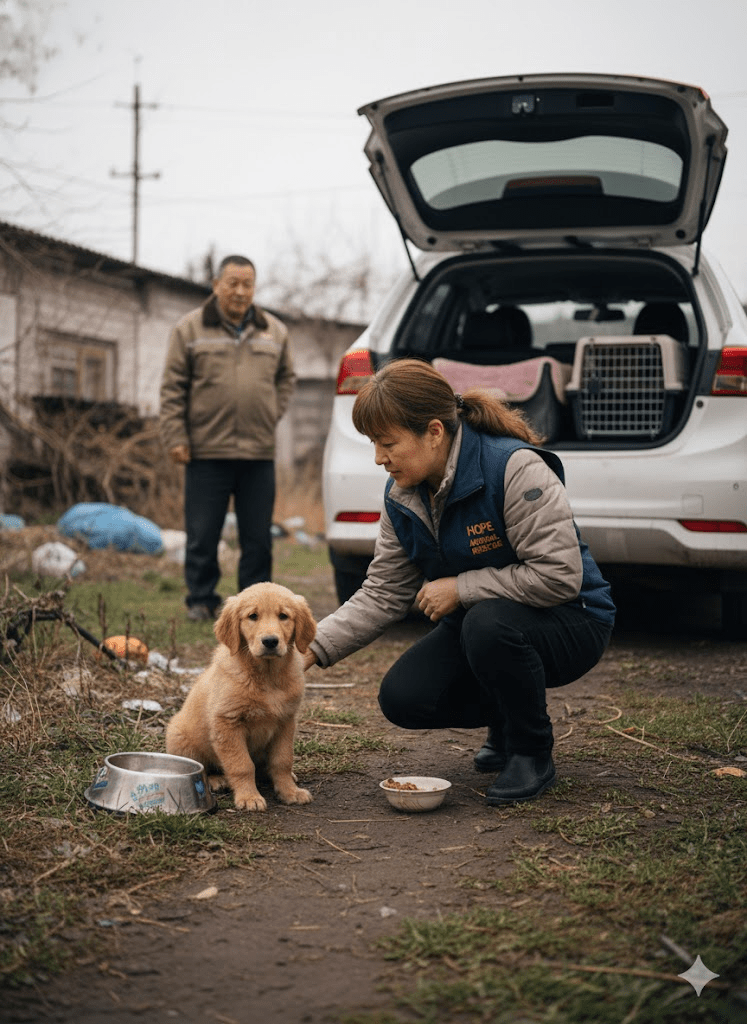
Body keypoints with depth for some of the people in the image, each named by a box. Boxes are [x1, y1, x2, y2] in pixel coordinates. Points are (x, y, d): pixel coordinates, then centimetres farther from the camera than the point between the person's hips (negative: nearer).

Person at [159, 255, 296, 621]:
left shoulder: (274, 331, 12)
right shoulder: (190, 328, 3)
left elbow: (286, 378, 23)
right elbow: (172, 388, 1)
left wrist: (272, 414, 8)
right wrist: (175, 437, -5)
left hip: (259, 453, 2)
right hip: (207, 452, -2)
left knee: (258, 537, 6)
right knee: (202, 536, 2)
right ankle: (201, 601, 15)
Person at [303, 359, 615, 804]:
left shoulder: (515, 468, -26)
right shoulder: (403, 497, -3)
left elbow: (560, 575, -30)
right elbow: (382, 596, 1)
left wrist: (460, 588, -24)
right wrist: (313, 648, -11)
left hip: (569, 622, -7)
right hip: (478, 626, 7)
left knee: (488, 622, -37)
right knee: (403, 698, -14)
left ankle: (532, 755, -12)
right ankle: (508, 721, 15)